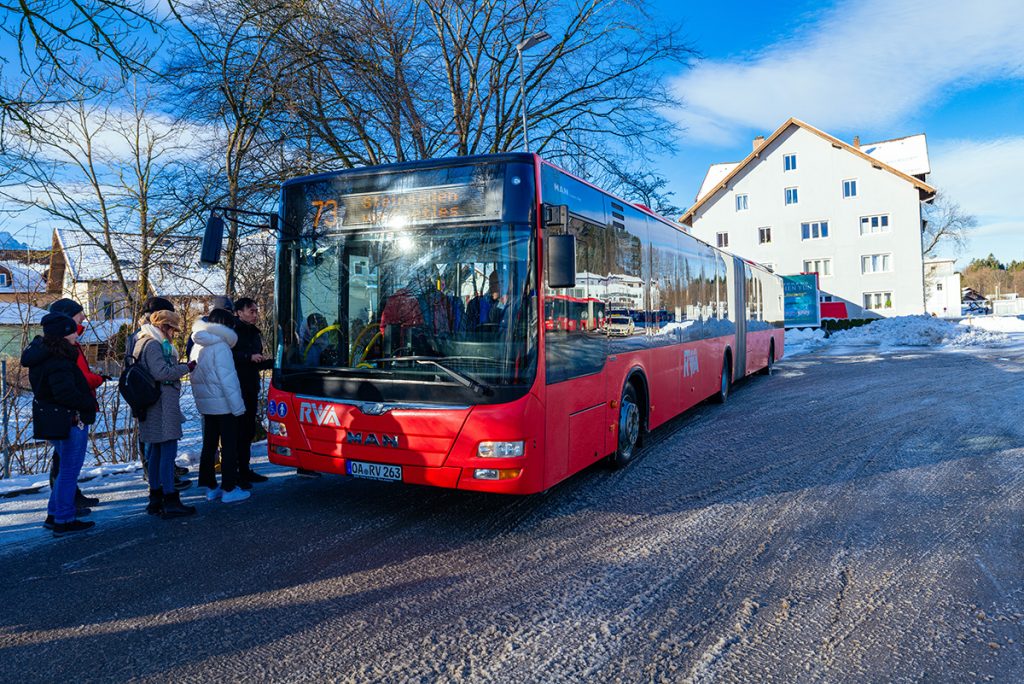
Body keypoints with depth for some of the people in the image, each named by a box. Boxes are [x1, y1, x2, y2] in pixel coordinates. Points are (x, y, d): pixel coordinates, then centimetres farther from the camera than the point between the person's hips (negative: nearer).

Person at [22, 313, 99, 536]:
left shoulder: (42, 356, 9)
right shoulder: (59, 362, -23)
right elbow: (67, 393, -28)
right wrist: (91, 404, -14)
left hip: (53, 421, 10)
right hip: (70, 422, -10)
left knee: (66, 468, 22)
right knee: (69, 471, 1)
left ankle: (54, 515, 29)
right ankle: (63, 521, 10)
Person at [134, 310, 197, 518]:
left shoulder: (150, 343, 20)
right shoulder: (153, 344, -12)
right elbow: (160, 372, -21)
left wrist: (178, 367, 11)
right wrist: (186, 368, -12)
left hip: (155, 407, 11)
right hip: (162, 406, -11)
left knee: (156, 451, 15)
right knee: (168, 450, -8)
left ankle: (155, 498, 23)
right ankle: (170, 502, -6)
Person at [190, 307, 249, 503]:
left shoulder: (198, 346, 11)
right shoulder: (220, 346, -16)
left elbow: (195, 377, 13)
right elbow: (227, 378, -18)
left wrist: (199, 398, 16)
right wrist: (237, 406, -15)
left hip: (205, 404, 9)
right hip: (223, 404, -8)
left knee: (209, 445, 13)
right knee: (229, 447, -2)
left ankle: (210, 487, 20)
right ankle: (229, 489, 1)